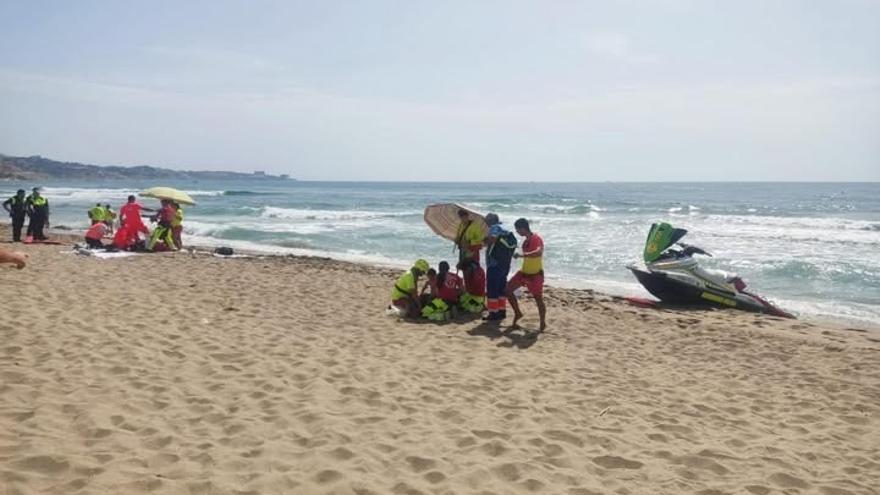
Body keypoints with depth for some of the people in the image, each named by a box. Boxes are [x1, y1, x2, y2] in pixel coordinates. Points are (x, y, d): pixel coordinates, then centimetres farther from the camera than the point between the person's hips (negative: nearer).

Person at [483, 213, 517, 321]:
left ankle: (493, 313, -4)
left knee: (492, 288, -5)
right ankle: (502, 311, 19)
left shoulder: (494, 228, -10)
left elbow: (491, 239, -27)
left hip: (494, 264, -9)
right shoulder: (505, 230, 18)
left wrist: (485, 241, -5)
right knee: (501, 287, 15)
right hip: (505, 264, 9)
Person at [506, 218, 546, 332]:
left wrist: (521, 255, -45)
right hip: (524, 272, 9)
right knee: (508, 289, 5)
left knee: (538, 299, 2)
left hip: (535, 274, -8)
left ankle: (543, 324, 18)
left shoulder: (537, 239, -22)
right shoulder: (526, 240, 5)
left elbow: (539, 252, -41)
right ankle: (517, 313, 20)